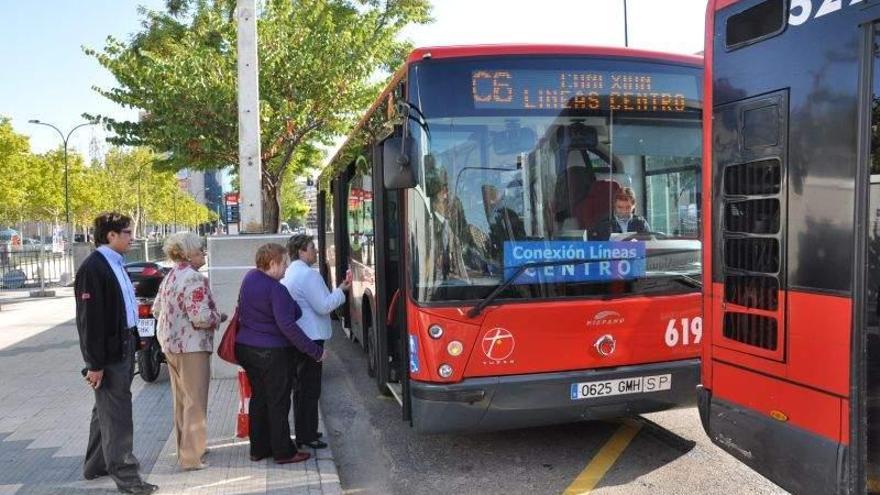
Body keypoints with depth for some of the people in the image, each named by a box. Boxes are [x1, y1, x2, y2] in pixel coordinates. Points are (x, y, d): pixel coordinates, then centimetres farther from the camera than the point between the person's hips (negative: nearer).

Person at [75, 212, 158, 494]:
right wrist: (95, 363, -20)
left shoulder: (115, 263, 11)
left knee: (107, 409, 19)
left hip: (123, 346, 10)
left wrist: (131, 343, 14)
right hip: (108, 352, -10)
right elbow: (89, 319, -19)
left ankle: (96, 465, 34)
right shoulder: (93, 268, -17)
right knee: (116, 414, -2)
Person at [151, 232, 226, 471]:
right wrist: (219, 317, -7)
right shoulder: (194, 278, -19)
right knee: (195, 402, 0)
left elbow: (156, 309, 17)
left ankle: (184, 447, 33)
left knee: (181, 400, 20)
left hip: (170, 344, 9)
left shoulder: (170, 277, 10)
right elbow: (201, 317, -25)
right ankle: (190, 457, 6)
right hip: (192, 347, -9)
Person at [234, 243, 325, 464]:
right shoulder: (276, 290, -22)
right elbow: (287, 326, -26)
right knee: (278, 402, 3)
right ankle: (283, 452, 12)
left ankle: (258, 448, 26)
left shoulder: (249, 278, 4)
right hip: (272, 353, -8)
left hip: (246, 347, 8)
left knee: (258, 398, 17)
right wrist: (315, 350, -23)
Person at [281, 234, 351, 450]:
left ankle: (302, 432, 28)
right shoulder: (308, 275, -16)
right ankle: (307, 436, 5)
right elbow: (323, 306, -19)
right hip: (309, 339, -10)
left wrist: (338, 289, 17)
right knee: (310, 389, -1)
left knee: (301, 387, 18)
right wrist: (341, 290, -7)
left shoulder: (287, 275, 15)